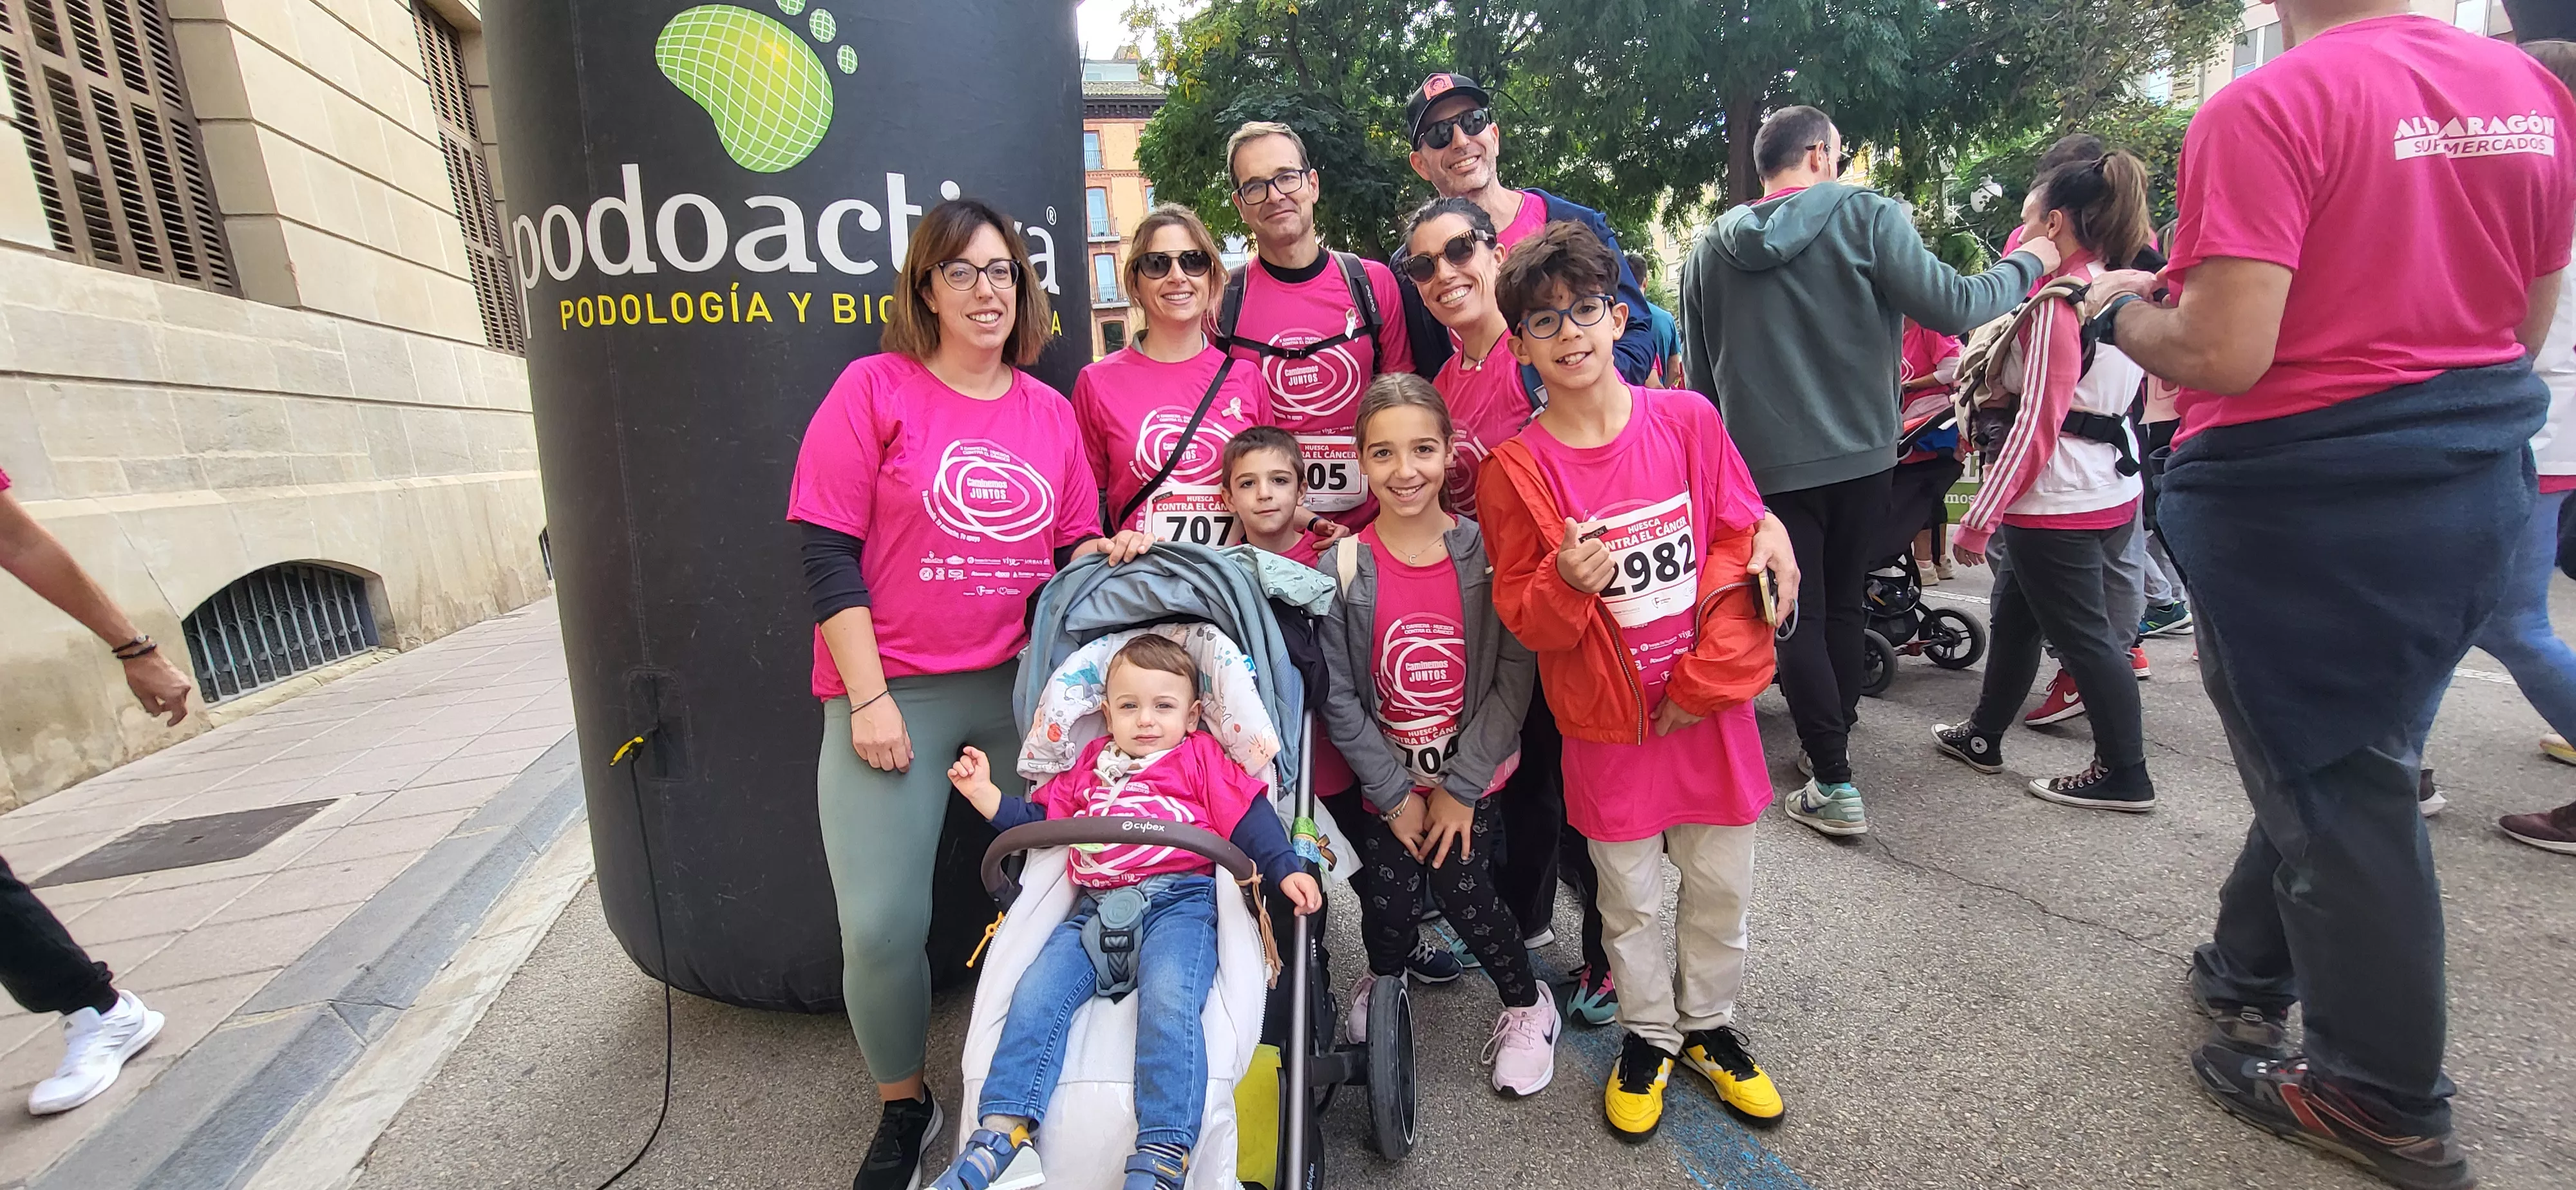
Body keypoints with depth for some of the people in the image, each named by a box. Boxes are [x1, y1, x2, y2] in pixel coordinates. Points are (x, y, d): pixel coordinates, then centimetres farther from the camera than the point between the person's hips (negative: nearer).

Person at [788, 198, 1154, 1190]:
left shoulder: (1051, 413, 9)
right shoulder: (876, 388, -1)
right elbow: (828, 554, -6)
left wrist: (1109, 552, -7)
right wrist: (868, 697, -10)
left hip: (1023, 687, 3)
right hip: (894, 695, -3)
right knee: (881, 927, -3)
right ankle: (903, 1106, 26)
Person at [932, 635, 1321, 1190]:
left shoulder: (1201, 757, 13)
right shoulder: (1089, 767, 25)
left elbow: (1250, 819, 6)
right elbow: (1036, 820, 29)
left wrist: (1287, 869, -7)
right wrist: (983, 793, 19)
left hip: (1179, 900, -4)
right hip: (1096, 909, 5)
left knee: (1167, 999, -30)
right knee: (1037, 993, -16)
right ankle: (999, 1135, -9)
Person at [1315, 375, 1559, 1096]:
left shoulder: (1486, 549, -11)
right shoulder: (1342, 568, -11)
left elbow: (1515, 673, -11)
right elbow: (1338, 695, -8)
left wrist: (1461, 786, -12)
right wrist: (1397, 794, -9)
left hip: (1474, 770, -1)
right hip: (1386, 776, 1)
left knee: (1462, 888, -8)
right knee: (1388, 901, 2)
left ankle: (1529, 1007, 23)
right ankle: (1382, 982, 40)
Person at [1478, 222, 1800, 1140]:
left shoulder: (1687, 420, -6)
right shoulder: (1516, 469, -10)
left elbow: (1743, 546, -2)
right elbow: (1522, 616, -8)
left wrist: (1704, 677, -9)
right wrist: (1568, 583, -30)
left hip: (1711, 708, 2)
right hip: (1608, 721, -1)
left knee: (1720, 884, 17)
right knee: (1629, 897, 14)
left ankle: (1709, 1025, 42)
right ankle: (1648, 1036, 39)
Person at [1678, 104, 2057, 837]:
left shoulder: (1708, 252, 4)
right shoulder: (1866, 218, -5)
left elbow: (1699, 375, 9)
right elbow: (1951, 307, -11)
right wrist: (2027, 264, 8)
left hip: (1765, 463, 0)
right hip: (1857, 453, 0)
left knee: (1800, 617, 5)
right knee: (1844, 603, 17)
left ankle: (1835, 784, 4)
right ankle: (1834, 735, 31)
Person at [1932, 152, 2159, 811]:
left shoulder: (2056, 299, -16)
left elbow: (2039, 421, -22)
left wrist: (1979, 517, -20)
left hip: (2060, 497, -9)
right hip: (2112, 483, 9)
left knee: (2083, 633, 2)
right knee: (2017, 609, 18)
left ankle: (2124, 775, 14)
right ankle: (1983, 737, 31)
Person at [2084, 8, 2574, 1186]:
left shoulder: (2267, 108, -17)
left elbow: (2222, 356, -24)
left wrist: (2119, 308, -6)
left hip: (2304, 496, -7)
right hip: (2476, 479, 7)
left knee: (2331, 784, 6)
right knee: (2331, 746, 21)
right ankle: (2248, 970, 41)